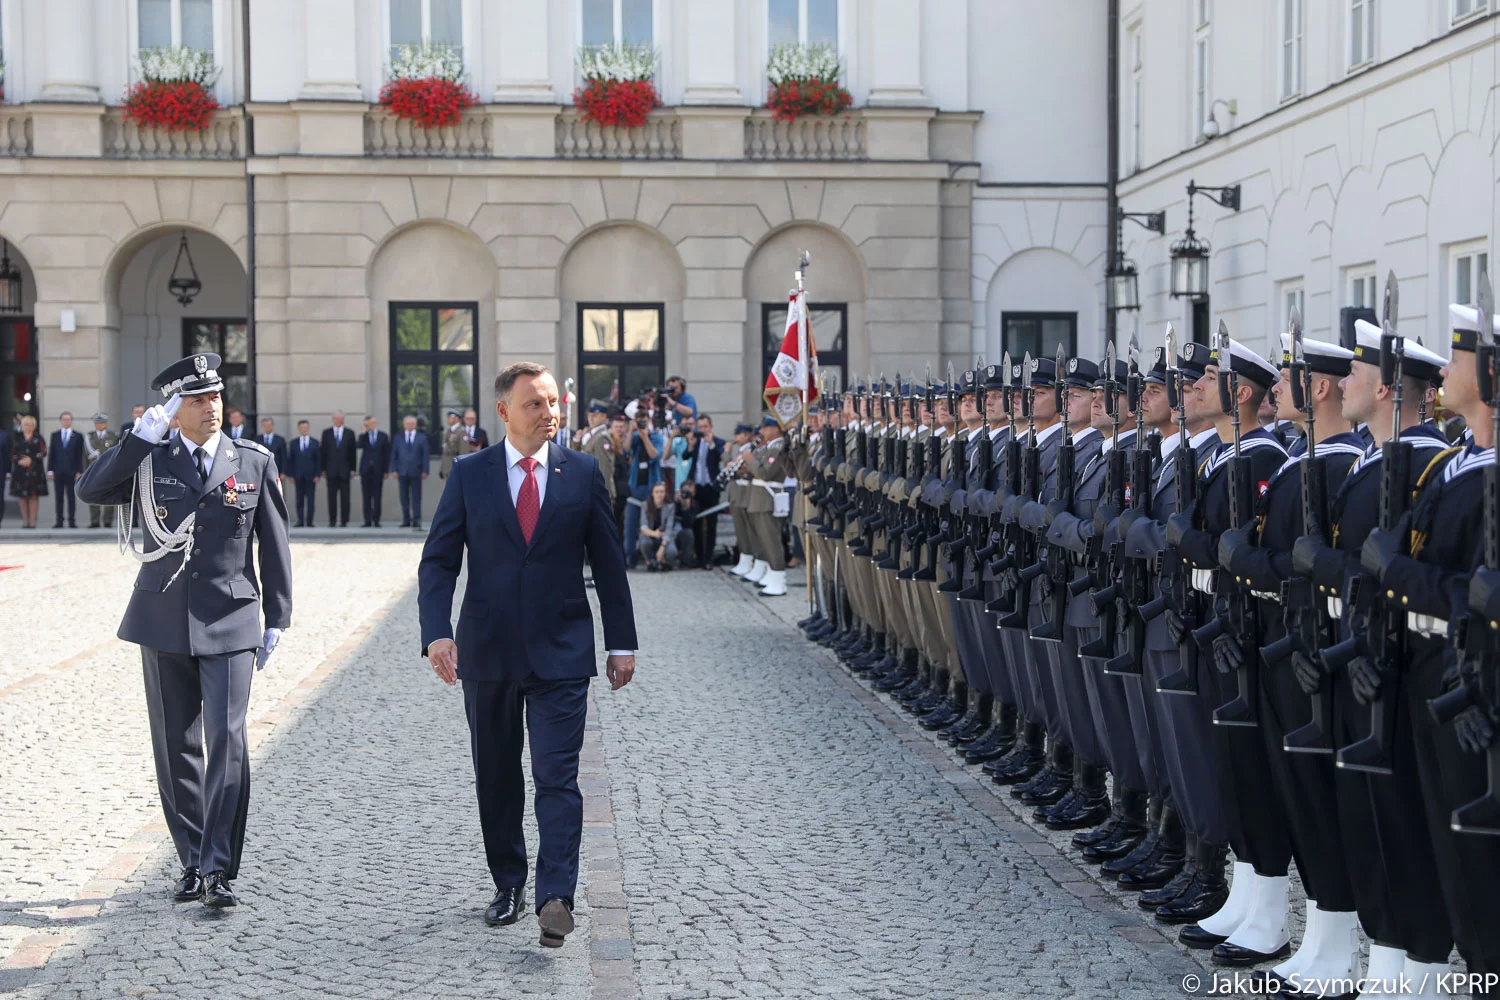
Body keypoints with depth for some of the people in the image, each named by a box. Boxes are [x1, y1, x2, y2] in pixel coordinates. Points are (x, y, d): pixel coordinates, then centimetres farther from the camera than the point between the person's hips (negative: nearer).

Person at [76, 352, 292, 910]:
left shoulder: (254, 462, 4)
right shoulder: (149, 461, 5)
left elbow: (274, 544, 7)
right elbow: (90, 491, -10)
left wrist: (278, 618, 4)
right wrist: (141, 437, -17)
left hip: (230, 623, -2)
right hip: (164, 620, 2)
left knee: (226, 740, -12)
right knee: (176, 748, 8)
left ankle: (219, 869, -10)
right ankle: (193, 862, 19)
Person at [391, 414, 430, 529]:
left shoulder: (421, 438, 8)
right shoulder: (398, 438, 11)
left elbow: (425, 455, 4)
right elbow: (394, 455, 9)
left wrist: (425, 471, -4)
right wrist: (394, 469, -1)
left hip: (416, 472, -2)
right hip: (402, 472, 2)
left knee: (416, 498, -3)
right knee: (404, 498, 2)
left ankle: (416, 520, -2)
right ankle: (406, 520, 6)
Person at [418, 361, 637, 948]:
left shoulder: (582, 472, 3)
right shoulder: (469, 475, 2)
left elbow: (608, 562, 7)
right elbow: (438, 561, 0)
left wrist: (621, 642, 5)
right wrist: (437, 632, -15)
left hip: (561, 652, -1)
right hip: (488, 652, 2)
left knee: (557, 777, -11)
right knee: (496, 778, 12)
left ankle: (556, 897, -15)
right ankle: (508, 885, 27)